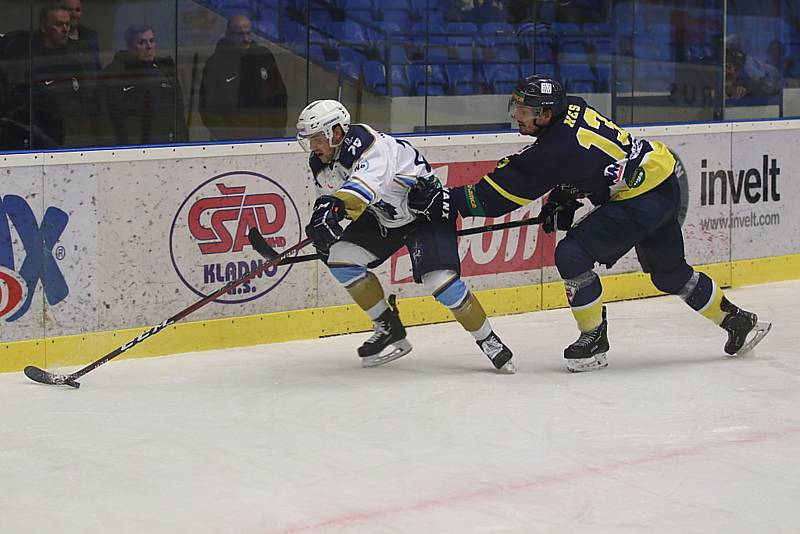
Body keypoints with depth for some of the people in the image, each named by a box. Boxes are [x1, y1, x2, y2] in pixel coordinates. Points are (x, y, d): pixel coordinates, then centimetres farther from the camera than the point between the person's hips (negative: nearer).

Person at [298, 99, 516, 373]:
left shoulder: (367, 143, -32)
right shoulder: (321, 164, -5)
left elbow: (368, 180, -53)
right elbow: (328, 198, 14)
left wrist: (337, 207, -68)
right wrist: (321, 228, 0)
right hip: (382, 217, 8)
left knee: (439, 278, -24)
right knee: (340, 258, -9)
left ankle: (488, 340, -4)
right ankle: (390, 330, 5)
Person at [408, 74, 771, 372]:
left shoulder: (556, 148, -23)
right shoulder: (572, 108, 2)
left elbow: (505, 190, -22)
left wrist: (447, 202, -21)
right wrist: (562, 202, 12)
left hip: (642, 198, -10)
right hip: (664, 185, 10)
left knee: (572, 255, -13)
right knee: (670, 273, 24)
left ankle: (594, 338, 0)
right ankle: (739, 322, 37)